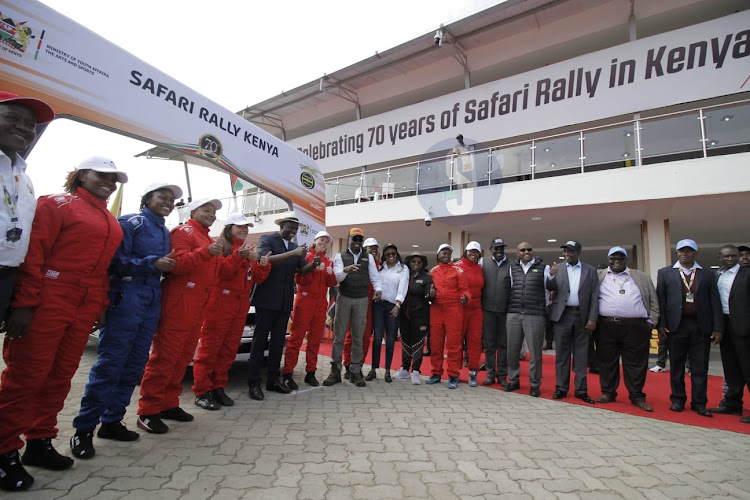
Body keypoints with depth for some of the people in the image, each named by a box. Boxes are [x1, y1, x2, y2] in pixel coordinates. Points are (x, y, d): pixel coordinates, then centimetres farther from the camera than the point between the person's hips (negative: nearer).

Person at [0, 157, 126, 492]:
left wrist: (101, 306, 13)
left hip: (83, 311, 6)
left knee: (59, 377, 11)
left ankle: (39, 443, 23)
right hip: (46, 304, -6)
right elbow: (32, 253, -10)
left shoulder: (111, 223, 18)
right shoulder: (58, 204, -2)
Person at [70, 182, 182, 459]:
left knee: (135, 365, 9)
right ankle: (84, 429, 5)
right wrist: (153, 263, -19)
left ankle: (111, 421, 21)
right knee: (110, 363, -6)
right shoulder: (130, 223, -3)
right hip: (127, 298, -7)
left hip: (152, 301, 7)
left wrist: (168, 266, 2)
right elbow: (117, 260, -13)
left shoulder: (164, 231, 18)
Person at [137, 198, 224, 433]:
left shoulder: (207, 239, 23)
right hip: (179, 301, -9)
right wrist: (206, 252, -28)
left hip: (197, 303, 9)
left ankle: (168, 404, 21)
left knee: (183, 356, 12)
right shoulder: (184, 231, -4)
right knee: (166, 354, -7)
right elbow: (177, 264, -18)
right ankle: (148, 411, 1)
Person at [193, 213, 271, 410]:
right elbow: (221, 270, -17)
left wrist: (263, 266, -5)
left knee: (229, 349, 10)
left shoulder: (249, 249, 18)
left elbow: (256, 277, 14)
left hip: (240, 305, 7)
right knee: (210, 347, -3)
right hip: (219, 303, -7)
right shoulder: (219, 245, -2)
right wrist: (238, 256, -30)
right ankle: (202, 392, 6)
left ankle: (218, 388, 20)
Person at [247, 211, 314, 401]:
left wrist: (314, 264, -13)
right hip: (267, 299, -6)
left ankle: (273, 379, 19)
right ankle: (254, 383, 6)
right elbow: (265, 259, -19)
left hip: (285, 301, 6)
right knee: (260, 340, 0)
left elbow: (303, 269, 9)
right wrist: (292, 254, -28)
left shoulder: (295, 247, 15)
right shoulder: (266, 239, -2)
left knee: (278, 341, 10)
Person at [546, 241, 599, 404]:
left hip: (583, 316, 0)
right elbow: (550, 288, -4)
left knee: (581, 354, 7)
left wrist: (592, 319, -6)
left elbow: (595, 296, 1)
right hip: (562, 315, 0)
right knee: (562, 353, 5)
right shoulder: (557, 269, 6)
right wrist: (551, 276, -23)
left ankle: (581, 390, 16)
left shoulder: (590, 271, 5)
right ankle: (561, 388, 13)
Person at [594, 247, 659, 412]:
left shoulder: (642, 277, 14)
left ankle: (637, 396, 16)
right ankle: (608, 393, 17)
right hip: (606, 326, 0)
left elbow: (653, 302, 12)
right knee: (607, 361, 6)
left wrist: (651, 321, 2)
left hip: (635, 327, 1)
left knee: (636, 363, 4)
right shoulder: (598, 276, 10)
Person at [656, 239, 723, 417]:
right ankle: (678, 400, 19)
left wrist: (718, 328, -2)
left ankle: (699, 403, 16)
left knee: (700, 367, 6)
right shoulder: (665, 273, 5)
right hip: (676, 325, -1)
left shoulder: (707, 275, 9)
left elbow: (715, 302, 5)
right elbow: (660, 300, 1)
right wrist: (661, 323, -6)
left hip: (701, 327, 1)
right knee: (677, 365, 8)